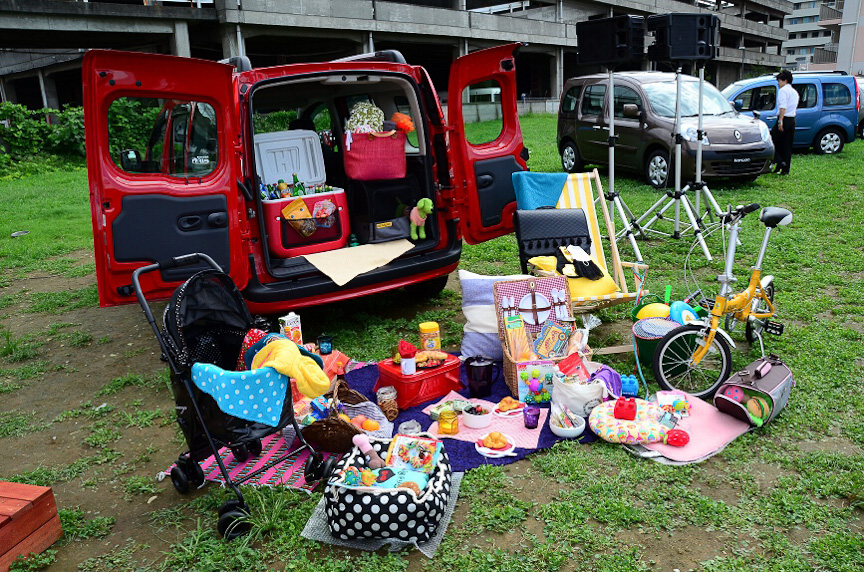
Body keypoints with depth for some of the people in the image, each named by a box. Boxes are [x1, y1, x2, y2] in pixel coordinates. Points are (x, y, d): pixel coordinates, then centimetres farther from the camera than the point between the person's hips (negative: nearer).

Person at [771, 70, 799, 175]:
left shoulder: (783, 90, -7)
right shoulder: (795, 92, 21)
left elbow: (783, 107, -19)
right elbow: (794, 108, 21)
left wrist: (780, 121, -24)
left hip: (784, 119, -8)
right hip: (792, 120, 8)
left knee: (773, 142, 1)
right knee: (787, 146, 9)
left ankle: (780, 162, -12)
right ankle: (785, 169, 9)